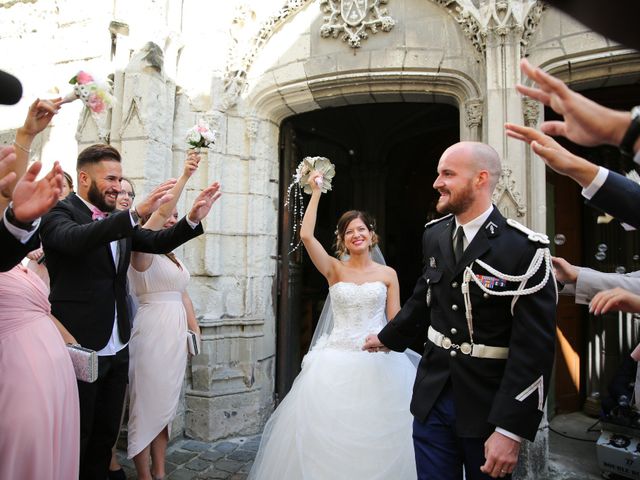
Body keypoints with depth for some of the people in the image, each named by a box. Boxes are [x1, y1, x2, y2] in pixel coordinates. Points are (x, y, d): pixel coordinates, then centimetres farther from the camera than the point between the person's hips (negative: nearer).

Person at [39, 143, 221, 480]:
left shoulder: (119, 221, 11)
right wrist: (136, 213, -41)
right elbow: (76, 239, -31)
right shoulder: (58, 212, -10)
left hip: (117, 348, 7)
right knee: (76, 441, 8)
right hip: (80, 348, -7)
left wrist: (192, 219, -9)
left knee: (107, 434, 18)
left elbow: (157, 242, 6)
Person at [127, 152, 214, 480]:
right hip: (152, 331, -8)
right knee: (147, 403, 1)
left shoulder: (172, 258, 17)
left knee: (166, 404, 12)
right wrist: (184, 176, -27)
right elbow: (161, 211, -22)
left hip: (176, 333, 8)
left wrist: (195, 330, 14)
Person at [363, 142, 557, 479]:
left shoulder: (524, 249, -16)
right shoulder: (434, 236, 1)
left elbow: (534, 347, -17)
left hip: (489, 405, -4)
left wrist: (510, 429, -18)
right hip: (433, 397, 4)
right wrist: (387, 338, 27)